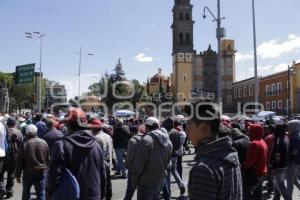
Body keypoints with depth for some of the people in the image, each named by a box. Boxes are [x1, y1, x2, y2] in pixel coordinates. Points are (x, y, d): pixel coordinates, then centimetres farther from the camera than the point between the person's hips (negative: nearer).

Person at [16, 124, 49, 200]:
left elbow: (20, 161, -8)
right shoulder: (44, 143, -5)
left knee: (26, 193, 17)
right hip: (41, 171, 1)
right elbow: (48, 158, 3)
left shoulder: (25, 144, -12)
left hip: (28, 172, -1)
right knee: (41, 194, 7)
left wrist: (18, 175, 1)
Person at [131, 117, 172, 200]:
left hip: (147, 182, -7)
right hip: (161, 180, 7)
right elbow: (167, 160, 9)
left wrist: (134, 179, -8)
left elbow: (139, 162, -19)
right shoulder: (168, 141, 5)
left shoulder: (146, 140, -20)